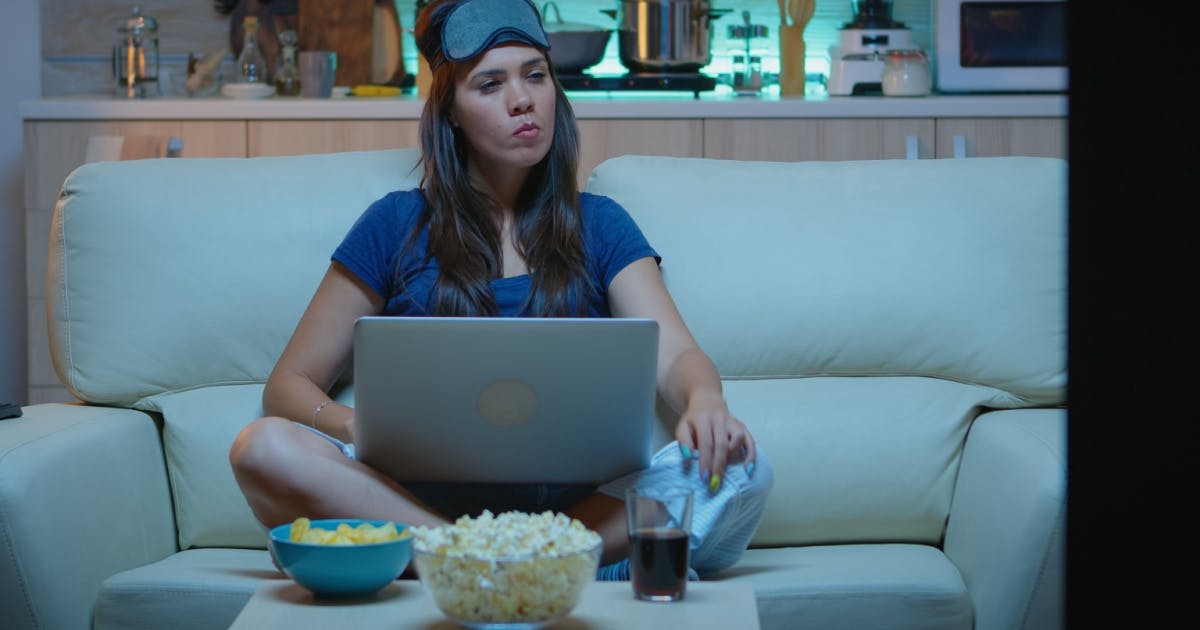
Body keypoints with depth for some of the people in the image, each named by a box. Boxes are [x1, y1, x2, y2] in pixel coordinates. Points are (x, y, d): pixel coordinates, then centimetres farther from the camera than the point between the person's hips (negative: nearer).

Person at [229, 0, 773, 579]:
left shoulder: (599, 227, 17)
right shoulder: (397, 225, 14)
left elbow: (674, 355, 3)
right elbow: (288, 384, 11)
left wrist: (704, 400, -23)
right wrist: (358, 429, -13)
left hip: (575, 501, 1)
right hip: (426, 497, 0)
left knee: (741, 471, -26)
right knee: (263, 448, -29)